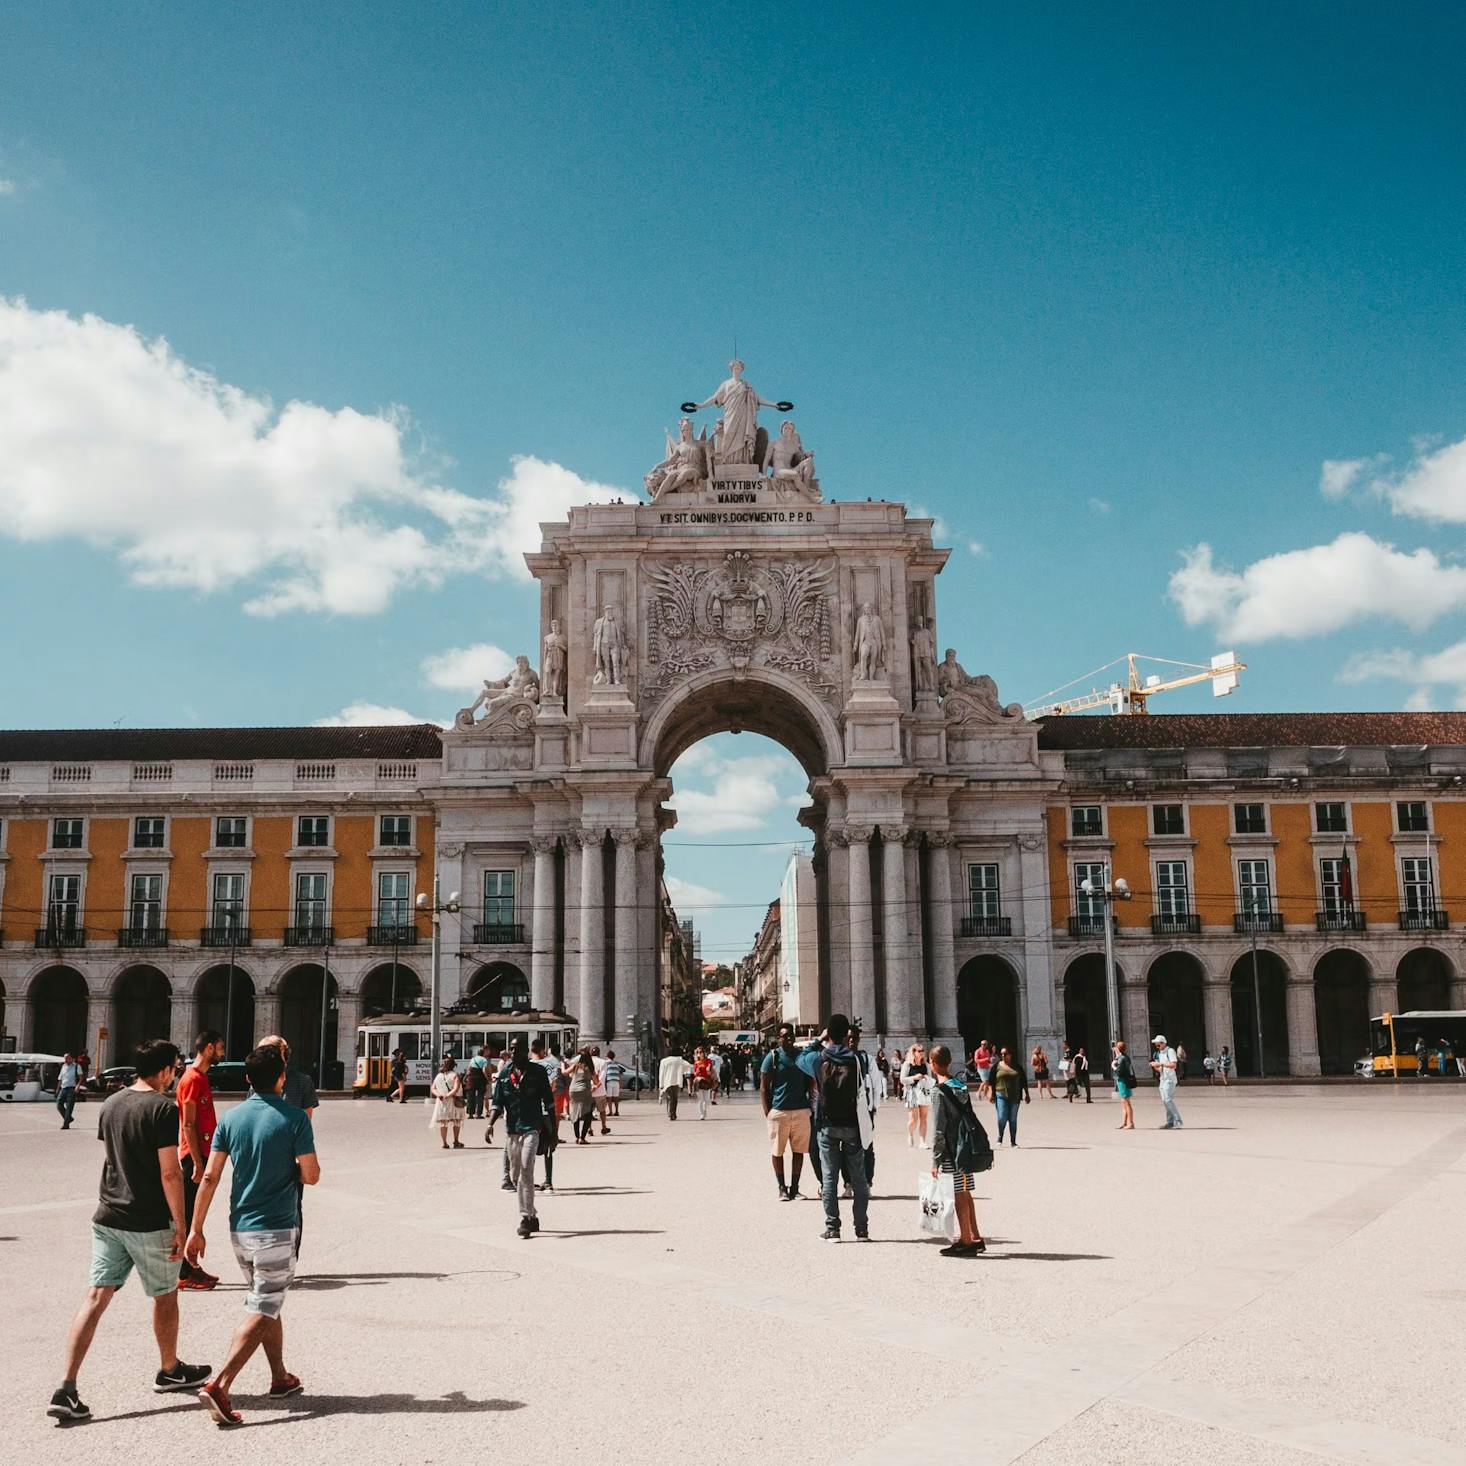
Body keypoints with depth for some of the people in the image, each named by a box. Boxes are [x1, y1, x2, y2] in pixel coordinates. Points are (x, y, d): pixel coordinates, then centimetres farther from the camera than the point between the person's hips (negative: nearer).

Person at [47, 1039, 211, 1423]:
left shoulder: (111, 1104, 7)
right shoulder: (163, 1108, -16)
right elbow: (169, 1173, -18)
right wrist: (181, 1226, -12)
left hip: (107, 1218, 6)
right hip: (149, 1222, -6)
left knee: (96, 1297, 4)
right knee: (165, 1296, 14)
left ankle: (66, 1390, -5)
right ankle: (170, 1371, 31)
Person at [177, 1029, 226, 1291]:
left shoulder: (201, 1077, 15)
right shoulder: (192, 1079, -16)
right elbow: (188, 1125, -20)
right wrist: (197, 1163, -21)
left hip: (202, 1154, 10)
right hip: (194, 1156, -10)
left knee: (195, 1213, 14)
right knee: (189, 1215, -4)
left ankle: (192, 1268, 21)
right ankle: (184, 1274, 0)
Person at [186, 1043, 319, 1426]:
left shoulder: (232, 1117, 1)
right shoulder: (294, 1118, -12)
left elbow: (210, 1176, 0)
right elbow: (311, 1176, -10)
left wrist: (196, 1229, 4)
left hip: (239, 1228, 6)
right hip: (276, 1229, -6)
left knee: (266, 1303, 21)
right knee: (261, 1312, -3)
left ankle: (280, 1377, 31)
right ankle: (218, 1385, -16)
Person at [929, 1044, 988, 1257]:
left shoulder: (940, 1092, -14)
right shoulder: (961, 1087, 9)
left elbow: (939, 1129, -15)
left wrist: (935, 1160, -11)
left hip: (953, 1151, -8)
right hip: (967, 1148, 8)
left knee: (960, 1196, -3)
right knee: (965, 1195, 16)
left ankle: (966, 1241, 0)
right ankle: (974, 1238, 23)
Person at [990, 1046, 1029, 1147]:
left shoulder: (1017, 1066, 7)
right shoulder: (997, 1066, 2)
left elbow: (1023, 1081, 11)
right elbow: (991, 1081, 3)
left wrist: (1026, 1094, 9)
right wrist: (992, 1094, -4)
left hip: (1014, 1097, 2)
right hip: (1001, 1095, -2)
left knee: (1013, 1119, 4)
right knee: (1002, 1118, -11)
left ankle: (1013, 1142, 10)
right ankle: (1000, 1137, 14)